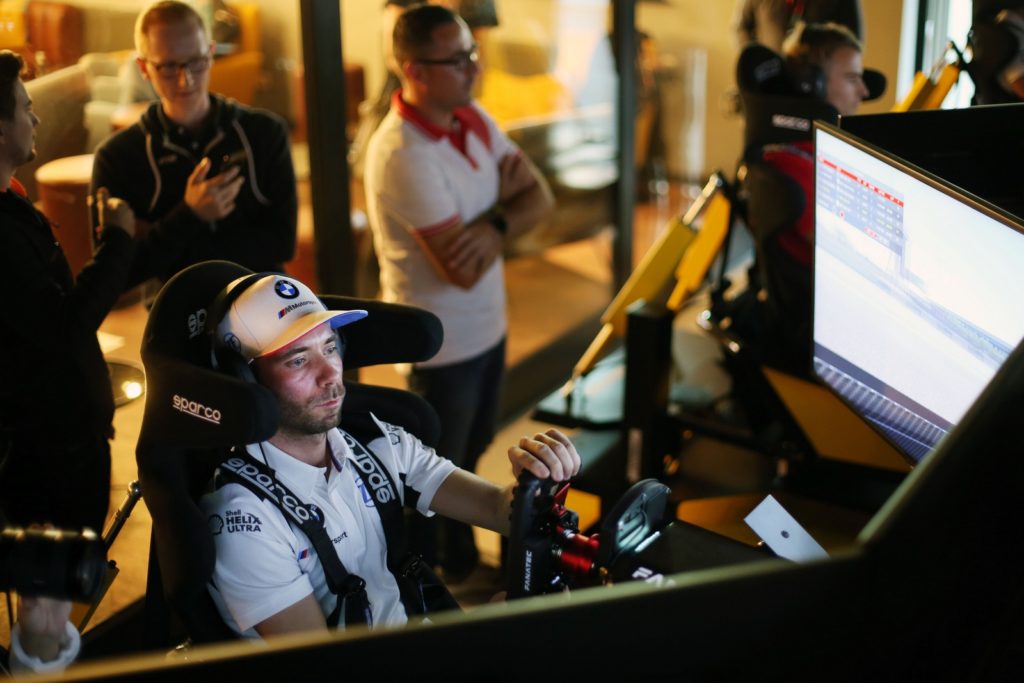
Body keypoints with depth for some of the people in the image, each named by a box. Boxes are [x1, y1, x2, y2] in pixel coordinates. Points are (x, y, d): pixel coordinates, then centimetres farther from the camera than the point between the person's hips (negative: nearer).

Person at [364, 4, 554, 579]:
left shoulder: (474, 118, -1)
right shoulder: (402, 154, -28)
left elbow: (540, 198, -3)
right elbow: (462, 269, -29)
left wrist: (495, 227, -25)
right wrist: (505, 196, -12)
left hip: (488, 325, 8)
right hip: (442, 341, -8)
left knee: (469, 453, 26)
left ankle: (462, 562, 48)